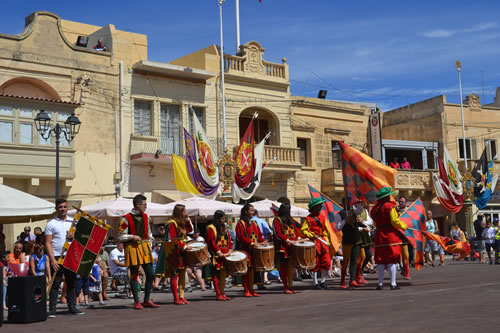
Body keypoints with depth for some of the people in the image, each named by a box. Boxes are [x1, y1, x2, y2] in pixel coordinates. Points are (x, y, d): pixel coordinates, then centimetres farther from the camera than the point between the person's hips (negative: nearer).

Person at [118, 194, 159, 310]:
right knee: (134, 275, -1)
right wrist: (132, 237, -17)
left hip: (144, 247, 6)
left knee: (150, 274, 4)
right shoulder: (126, 219, -6)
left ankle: (147, 300, 16)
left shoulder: (146, 217, 11)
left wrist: (148, 246, 11)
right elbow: (120, 237, -4)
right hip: (132, 248, -6)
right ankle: (137, 302, 8)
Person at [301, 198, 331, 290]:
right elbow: (304, 231, -8)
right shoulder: (308, 219, -5)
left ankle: (323, 282, 16)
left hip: (323, 242, 6)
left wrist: (327, 242, 15)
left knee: (327, 263, 2)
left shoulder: (322, 217, 15)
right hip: (314, 243, -6)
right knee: (315, 264, 0)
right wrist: (312, 235, -20)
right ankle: (316, 284, 10)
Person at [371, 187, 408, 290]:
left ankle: (380, 283, 11)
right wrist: (404, 227, 1)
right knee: (392, 260, -1)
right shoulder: (390, 206, -10)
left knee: (380, 260, 9)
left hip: (379, 235, 5)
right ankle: (393, 283, -1)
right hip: (391, 235, -5)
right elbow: (395, 221, -13)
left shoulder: (374, 209, 10)